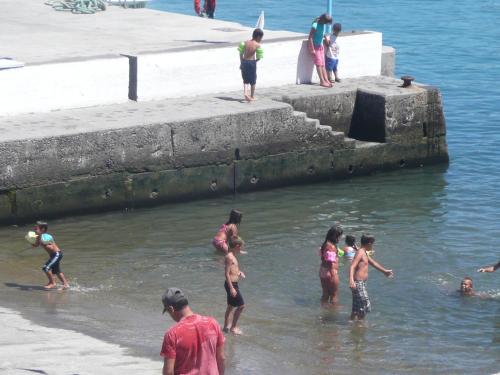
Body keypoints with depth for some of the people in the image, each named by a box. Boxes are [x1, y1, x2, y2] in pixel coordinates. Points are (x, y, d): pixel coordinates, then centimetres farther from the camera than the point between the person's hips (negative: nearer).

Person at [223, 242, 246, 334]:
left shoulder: (232, 256, 11)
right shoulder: (229, 257, -19)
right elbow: (227, 274, -23)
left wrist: (239, 272, 5)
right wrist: (231, 288, -25)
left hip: (233, 284, 10)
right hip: (232, 284, -10)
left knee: (230, 306, 18)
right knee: (241, 306, -6)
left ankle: (226, 326, 27)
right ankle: (233, 327, 0)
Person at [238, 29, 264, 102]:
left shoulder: (245, 42, 4)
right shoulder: (257, 45, -10)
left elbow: (241, 53, 4)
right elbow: (259, 57, -12)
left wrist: (241, 62, 12)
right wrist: (255, 61, 8)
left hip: (244, 62, 4)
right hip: (252, 62, -4)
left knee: (245, 80, 15)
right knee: (253, 80, 11)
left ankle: (245, 93, -6)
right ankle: (252, 96, 20)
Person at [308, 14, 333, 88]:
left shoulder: (323, 25, 1)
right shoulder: (315, 26, -22)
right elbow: (310, 37, -21)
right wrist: (312, 49, -22)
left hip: (321, 46, 7)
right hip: (315, 46, -7)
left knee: (322, 65, 4)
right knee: (319, 64, -8)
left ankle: (326, 80, 2)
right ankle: (322, 81, -8)